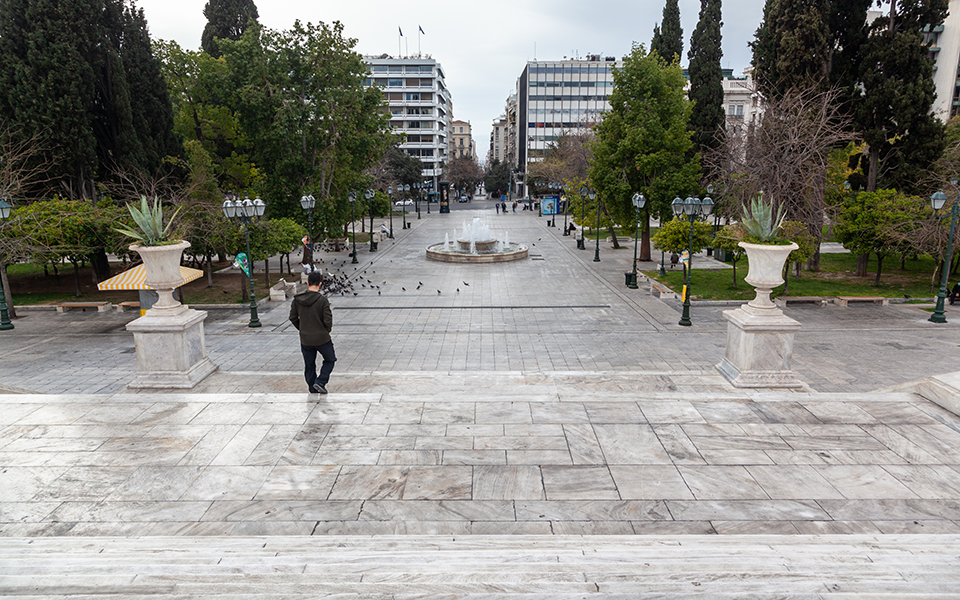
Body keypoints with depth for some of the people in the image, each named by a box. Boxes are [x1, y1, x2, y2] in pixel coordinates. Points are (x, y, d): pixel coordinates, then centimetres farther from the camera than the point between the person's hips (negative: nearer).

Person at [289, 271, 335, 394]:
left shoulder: (297, 299, -4)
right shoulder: (322, 300, -18)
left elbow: (293, 318, 2)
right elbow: (328, 320, -17)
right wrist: (327, 330, 4)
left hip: (305, 339, 4)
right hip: (322, 338, -4)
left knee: (309, 365, 18)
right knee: (330, 360, 17)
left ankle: (312, 388, 25)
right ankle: (320, 382, 3)